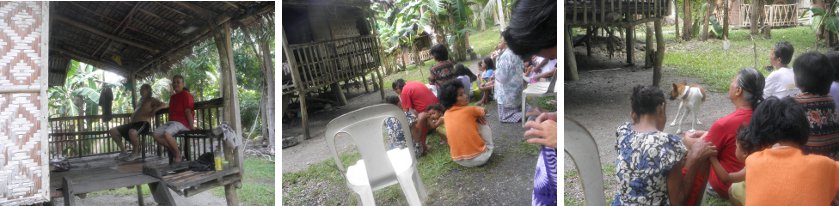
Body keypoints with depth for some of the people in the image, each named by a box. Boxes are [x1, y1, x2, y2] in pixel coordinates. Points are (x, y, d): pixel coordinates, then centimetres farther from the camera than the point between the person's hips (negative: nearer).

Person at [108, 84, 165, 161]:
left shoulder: (151, 100, 5)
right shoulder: (141, 100, 29)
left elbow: (164, 105, -12)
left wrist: (154, 111, -19)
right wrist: (131, 118, 19)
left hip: (143, 124, -9)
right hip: (133, 123, 9)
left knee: (132, 132, -41)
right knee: (112, 131, 0)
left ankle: (135, 153, -16)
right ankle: (123, 152, 6)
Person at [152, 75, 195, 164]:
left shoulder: (186, 95, -4)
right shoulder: (172, 97, 21)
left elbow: (188, 111, -13)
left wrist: (191, 126, -18)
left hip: (182, 123, -9)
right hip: (171, 121, 9)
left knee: (166, 134, -33)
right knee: (156, 134, -10)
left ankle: (178, 154, -14)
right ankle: (173, 149, 0)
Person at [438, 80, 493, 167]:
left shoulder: (446, 114, 5)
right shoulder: (469, 110, -8)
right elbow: (484, 112, 14)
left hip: (458, 160, 5)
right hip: (479, 157, -5)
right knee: (484, 126, 15)